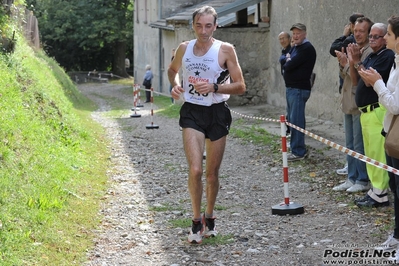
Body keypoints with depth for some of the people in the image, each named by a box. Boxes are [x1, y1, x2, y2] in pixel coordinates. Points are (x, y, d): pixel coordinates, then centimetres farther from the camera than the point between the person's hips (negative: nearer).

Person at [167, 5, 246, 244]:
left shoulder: (225, 50, -7)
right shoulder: (184, 48, 2)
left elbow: (240, 86, -7)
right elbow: (173, 69, 23)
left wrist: (214, 87, -21)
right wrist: (175, 84, 2)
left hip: (217, 113, -1)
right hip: (192, 111, 1)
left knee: (212, 173, 9)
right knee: (195, 170, -15)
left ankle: (209, 218, 31)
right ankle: (196, 221, 1)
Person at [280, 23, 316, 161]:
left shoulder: (307, 49, -15)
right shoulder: (295, 47, 17)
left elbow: (289, 65, -19)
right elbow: (282, 59, 13)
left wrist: (287, 62, 2)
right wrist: (287, 59, -7)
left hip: (299, 89, -10)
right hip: (290, 87, 10)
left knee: (296, 120, -10)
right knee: (292, 118, 16)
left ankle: (298, 152, -8)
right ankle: (298, 148, 26)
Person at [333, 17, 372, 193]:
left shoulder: (370, 52, -14)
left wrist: (346, 63, -13)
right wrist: (342, 63, -3)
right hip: (348, 104, 9)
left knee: (359, 145, -4)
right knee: (350, 145, 14)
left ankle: (363, 180, 5)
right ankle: (352, 178, 21)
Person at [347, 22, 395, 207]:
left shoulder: (387, 56, -11)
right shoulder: (370, 57, 17)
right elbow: (356, 81, 15)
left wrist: (357, 62, -17)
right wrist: (352, 62, 2)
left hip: (377, 110, -10)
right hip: (365, 111, 10)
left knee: (378, 153, -10)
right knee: (370, 153, 13)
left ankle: (380, 195, -8)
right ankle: (375, 190, 20)